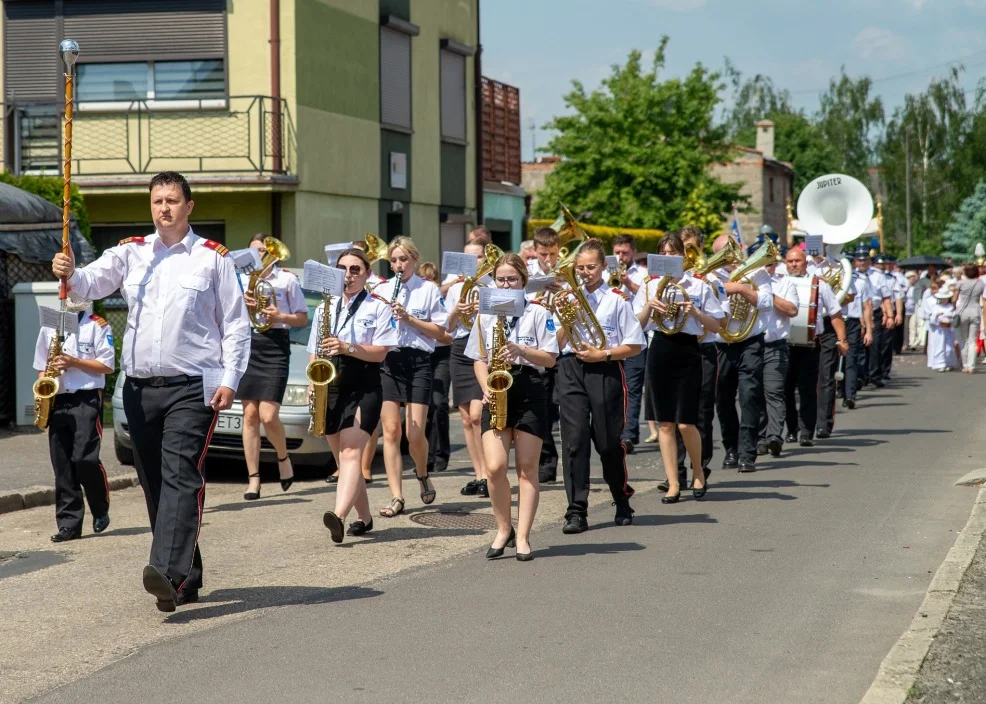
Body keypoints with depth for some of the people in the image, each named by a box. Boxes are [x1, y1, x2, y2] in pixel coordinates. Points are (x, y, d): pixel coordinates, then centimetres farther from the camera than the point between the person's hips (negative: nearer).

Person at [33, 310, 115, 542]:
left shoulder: (96, 325, 2)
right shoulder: (49, 327, 16)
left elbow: (107, 366, -3)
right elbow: (41, 365, 20)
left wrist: (75, 362, -13)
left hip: (86, 400, -5)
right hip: (57, 402, 5)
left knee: (85, 458, -14)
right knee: (62, 463, 2)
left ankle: (101, 511, 9)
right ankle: (68, 523, 4)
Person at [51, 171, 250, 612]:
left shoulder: (213, 258, 3)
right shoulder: (131, 253, 12)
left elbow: (236, 324, 3)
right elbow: (94, 282, -3)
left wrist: (229, 380, -7)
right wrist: (71, 275, -26)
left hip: (192, 387, -5)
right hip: (140, 388, 5)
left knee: (180, 476, -17)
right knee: (153, 482, 8)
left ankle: (168, 572, -29)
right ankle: (187, 578, 18)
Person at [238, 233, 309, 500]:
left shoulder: (287, 280, 4)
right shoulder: (242, 280, 14)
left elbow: (303, 318, 4)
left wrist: (280, 317, -14)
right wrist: (241, 304, -6)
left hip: (275, 346, -3)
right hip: (246, 344, 3)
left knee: (268, 416, -13)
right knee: (250, 415, 1)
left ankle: (284, 458, 17)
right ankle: (253, 479, 3)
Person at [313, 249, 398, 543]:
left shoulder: (378, 308, 3)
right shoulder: (325, 307, 16)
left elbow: (379, 352, -6)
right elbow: (314, 352, 15)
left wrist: (347, 348, -21)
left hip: (363, 388, -5)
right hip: (330, 387, 5)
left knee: (351, 452, -20)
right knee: (343, 457, 9)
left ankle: (339, 516, -36)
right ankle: (363, 517, 22)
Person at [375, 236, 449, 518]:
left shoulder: (429, 289, 4)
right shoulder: (380, 290, 12)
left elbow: (440, 332, -1)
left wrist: (409, 318, -13)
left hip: (418, 361, -2)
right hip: (387, 360, 3)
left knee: (415, 433, -8)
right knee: (391, 431, -2)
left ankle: (422, 475, 24)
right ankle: (397, 497, 1)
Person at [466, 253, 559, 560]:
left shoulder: (538, 314, 3)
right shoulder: (485, 316, 11)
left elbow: (549, 359, -1)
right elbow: (479, 359, 13)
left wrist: (520, 350, -17)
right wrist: (486, 389, -3)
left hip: (529, 391, -2)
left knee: (527, 468, 1)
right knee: (494, 467, -10)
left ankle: (522, 537, 4)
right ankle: (504, 529, 10)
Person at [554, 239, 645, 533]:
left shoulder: (617, 299, 2)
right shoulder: (567, 299, 11)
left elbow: (634, 346, 0)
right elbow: (557, 345, 9)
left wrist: (602, 354, -11)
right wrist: (565, 321, -7)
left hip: (605, 372, -2)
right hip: (571, 370, 2)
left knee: (608, 440, 4)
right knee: (574, 439, -6)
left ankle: (622, 502, 28)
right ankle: (576, 511, -4)